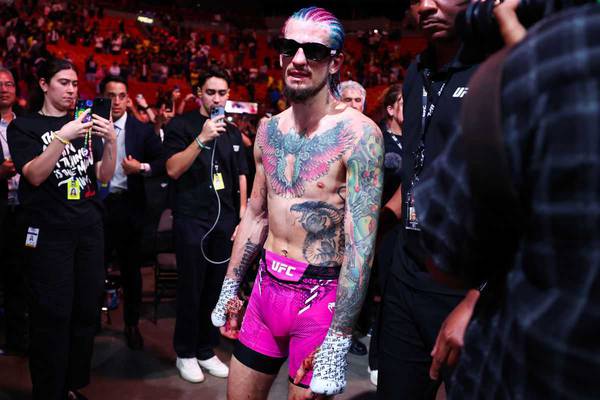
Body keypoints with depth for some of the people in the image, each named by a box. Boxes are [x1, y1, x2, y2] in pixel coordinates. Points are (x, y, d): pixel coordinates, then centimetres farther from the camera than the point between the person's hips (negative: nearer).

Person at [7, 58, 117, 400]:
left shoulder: (85, 124, 14)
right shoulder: (24, 127, 3)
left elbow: (104, 176, 6)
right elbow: (34, 175, -11)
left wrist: (111, 140, -11)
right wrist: (62, 138, -23)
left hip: (90, 228, 4)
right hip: (49, 232, -4)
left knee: (86, 311, 5)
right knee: (53, 315, -3)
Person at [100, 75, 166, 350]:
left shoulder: (142, 130, 1)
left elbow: (162, 162, -1)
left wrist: (142, 168, -17)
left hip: (129, 206, 0)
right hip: (96, 204, 0)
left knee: (131, 268, 11)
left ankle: (132, 324, 26)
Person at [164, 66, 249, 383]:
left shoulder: (233, 132, 12)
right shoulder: (181, 125, -3)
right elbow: (172, 169, -14)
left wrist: (243, 216, 7)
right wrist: (202, 139, -23)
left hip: (224, 220, 5)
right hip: (191, 219, -4)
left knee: (216, 288, 10)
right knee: (191, 288, 3)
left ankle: (206, 351, 25)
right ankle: (185, 353, 20)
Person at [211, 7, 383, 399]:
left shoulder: (358, 133, -16)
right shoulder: (269, 129, 4)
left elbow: (361, 244, -19)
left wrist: (339, 340, -21)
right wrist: (229, 287, 15)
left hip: (321, 298, -5)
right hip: (267, 287, 6)